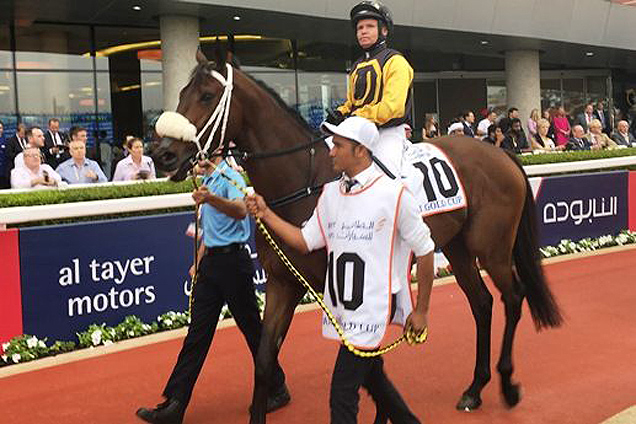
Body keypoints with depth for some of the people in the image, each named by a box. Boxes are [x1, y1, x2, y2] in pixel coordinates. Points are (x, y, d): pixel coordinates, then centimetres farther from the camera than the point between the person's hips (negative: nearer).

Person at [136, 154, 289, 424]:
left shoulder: (230, 178, -12)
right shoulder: (207, 182, 15)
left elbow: (240, 211, -33)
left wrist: (211, 199, -50)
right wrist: (199, 262, 22)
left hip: (233, 261, -8)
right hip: (211, 262, 8)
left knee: (252, 329, 5)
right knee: (197, 334, 5)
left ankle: (277, 389, 24)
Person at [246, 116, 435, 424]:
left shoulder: (394, 193, -13)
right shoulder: (330, 193, 5)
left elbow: (424, 251, -6)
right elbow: (305, 242, 10)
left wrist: (421, 311, -3)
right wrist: (265, 214, -2)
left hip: (373, 309, -7)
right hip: (342, 308, 7)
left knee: (342, 396, -6)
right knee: (371, 377, 25)